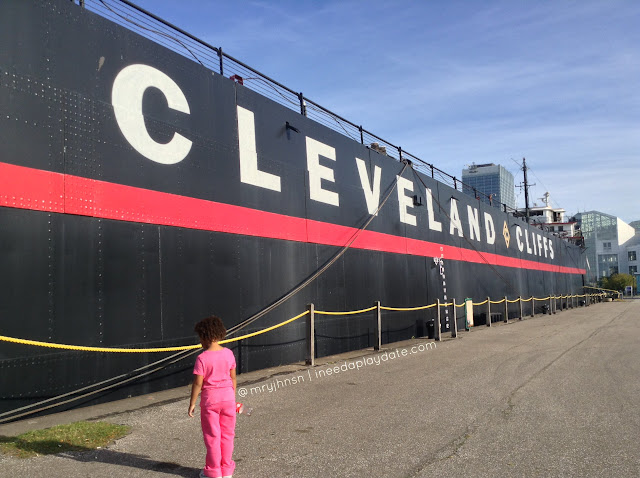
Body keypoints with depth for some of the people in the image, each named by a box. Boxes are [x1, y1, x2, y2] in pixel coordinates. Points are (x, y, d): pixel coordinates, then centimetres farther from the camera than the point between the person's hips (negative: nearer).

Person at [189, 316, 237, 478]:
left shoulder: (202, 358, -15)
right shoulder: (228, 353, -2)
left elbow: (198, 383, -14)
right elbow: (233, 378, 5)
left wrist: (192, 403, -3)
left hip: (210, 399, -4)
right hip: (228, 397, 4)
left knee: (212, 436, 9)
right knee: (227, 434, 14)